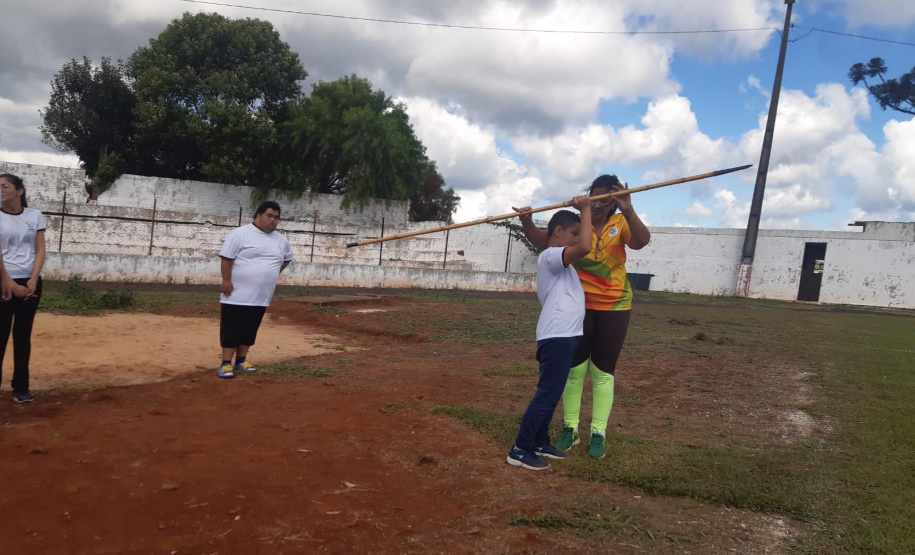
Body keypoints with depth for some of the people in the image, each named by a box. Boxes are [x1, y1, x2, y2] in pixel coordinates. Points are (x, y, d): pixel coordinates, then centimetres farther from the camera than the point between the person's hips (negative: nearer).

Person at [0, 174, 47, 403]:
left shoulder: (35, 216, 6)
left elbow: (40, 250, 3)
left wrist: (32, 280, -9)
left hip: (30, 283, 2)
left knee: (23, 335, 7)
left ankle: (21, 387, 13)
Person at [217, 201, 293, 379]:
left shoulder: (280, 240, 9)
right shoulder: (240, 233, -10)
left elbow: (287, 258, 26)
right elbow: (226, 258, -12)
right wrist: (226, 280, -17)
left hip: (261, 297, 6)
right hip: (237, 295, -6)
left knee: (250, 330, 13)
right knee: (231, 330, -1)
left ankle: (241, 361, 25)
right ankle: (226, 364, 5)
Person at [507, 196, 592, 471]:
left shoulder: (560, 259, 19)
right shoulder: (550, 256, -14)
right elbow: (584, 247, -29)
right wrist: (585, 209, -21)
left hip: (566, 335, 11)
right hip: (556, 336, -11)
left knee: (551, 394, 17)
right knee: (546, 394, -7)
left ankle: (539, 442, 27)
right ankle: (520, 450, -1)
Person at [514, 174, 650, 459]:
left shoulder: (621, 223, -8)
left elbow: (641, 241, -27)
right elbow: (542, 240, -14)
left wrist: (628, 212, -43)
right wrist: (527, 222, -34)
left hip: (613, 306, 0)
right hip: (578, 305, 0)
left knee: (603, 371, 7)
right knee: (574, 369, 8)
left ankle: (598, 433, 15)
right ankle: (570, 428, 19)